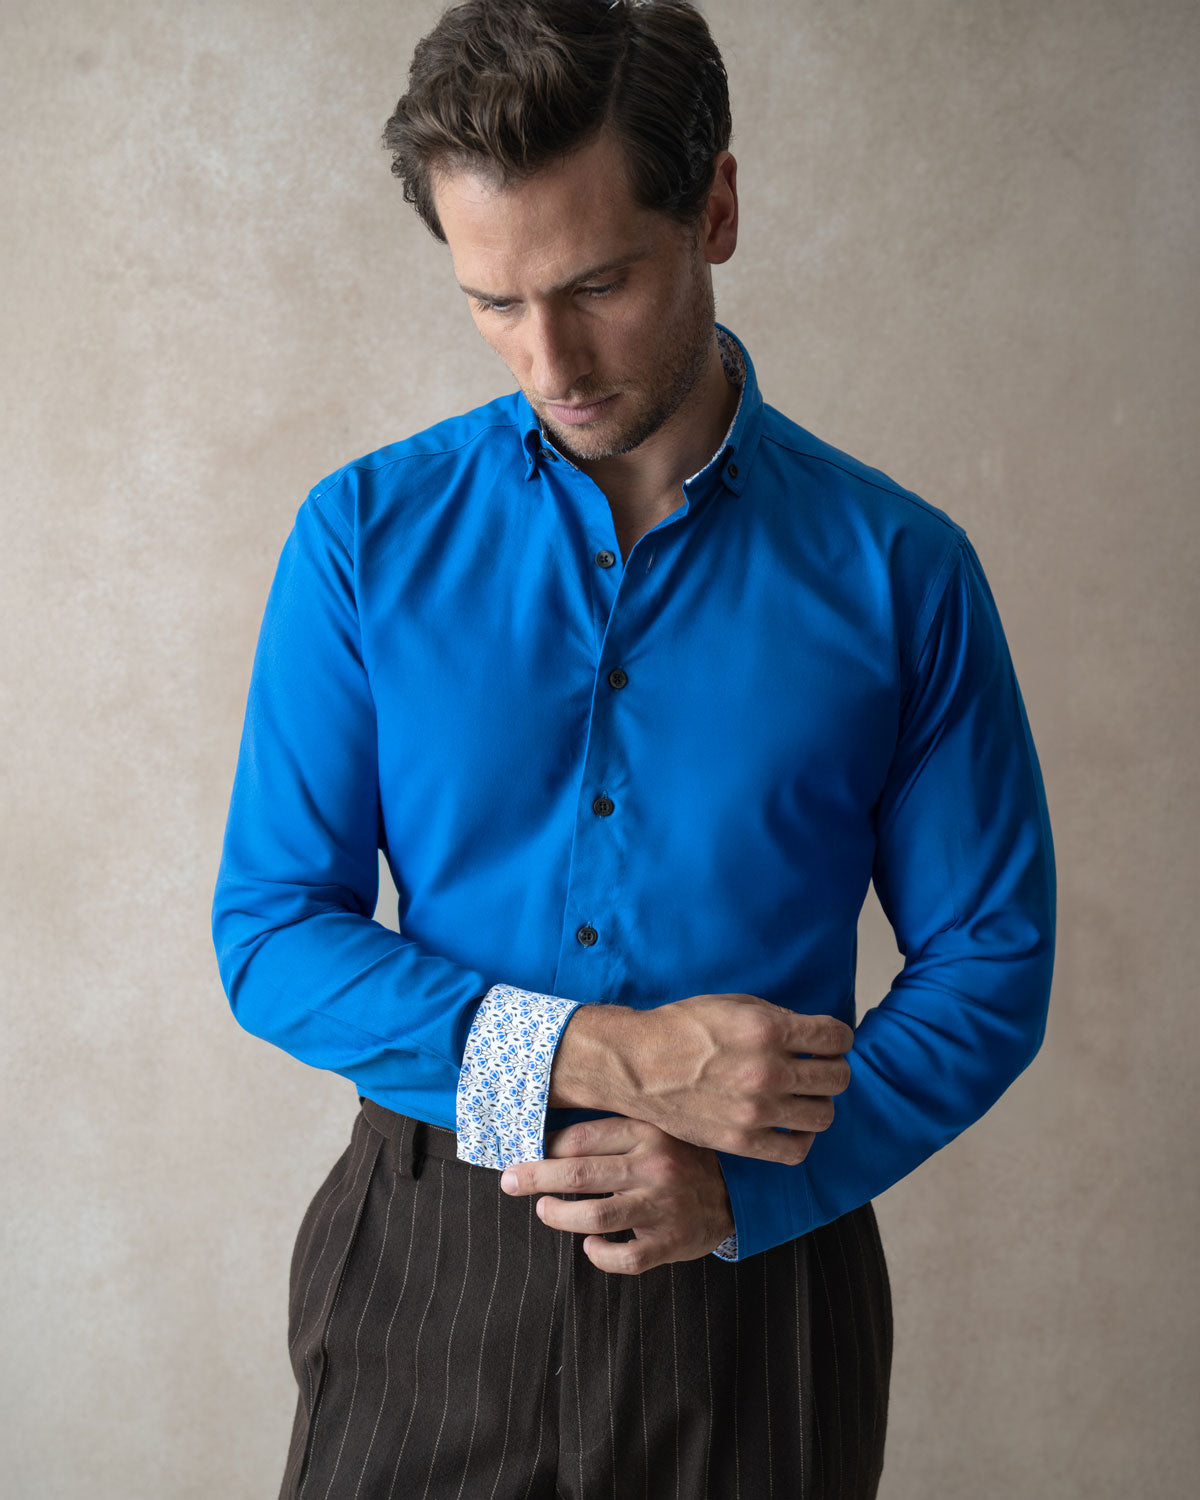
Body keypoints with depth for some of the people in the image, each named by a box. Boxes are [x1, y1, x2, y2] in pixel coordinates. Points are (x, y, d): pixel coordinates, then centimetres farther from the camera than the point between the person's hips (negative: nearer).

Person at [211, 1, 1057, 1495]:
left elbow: (990, 965, -1)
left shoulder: (899, 571, -6)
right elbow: (269, 933, -4)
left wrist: (743, 1185, -15)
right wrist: (599, 1057, -17)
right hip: (426, 1273, 1)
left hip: (750, 1284, 0)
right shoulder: (364, 535, -4)